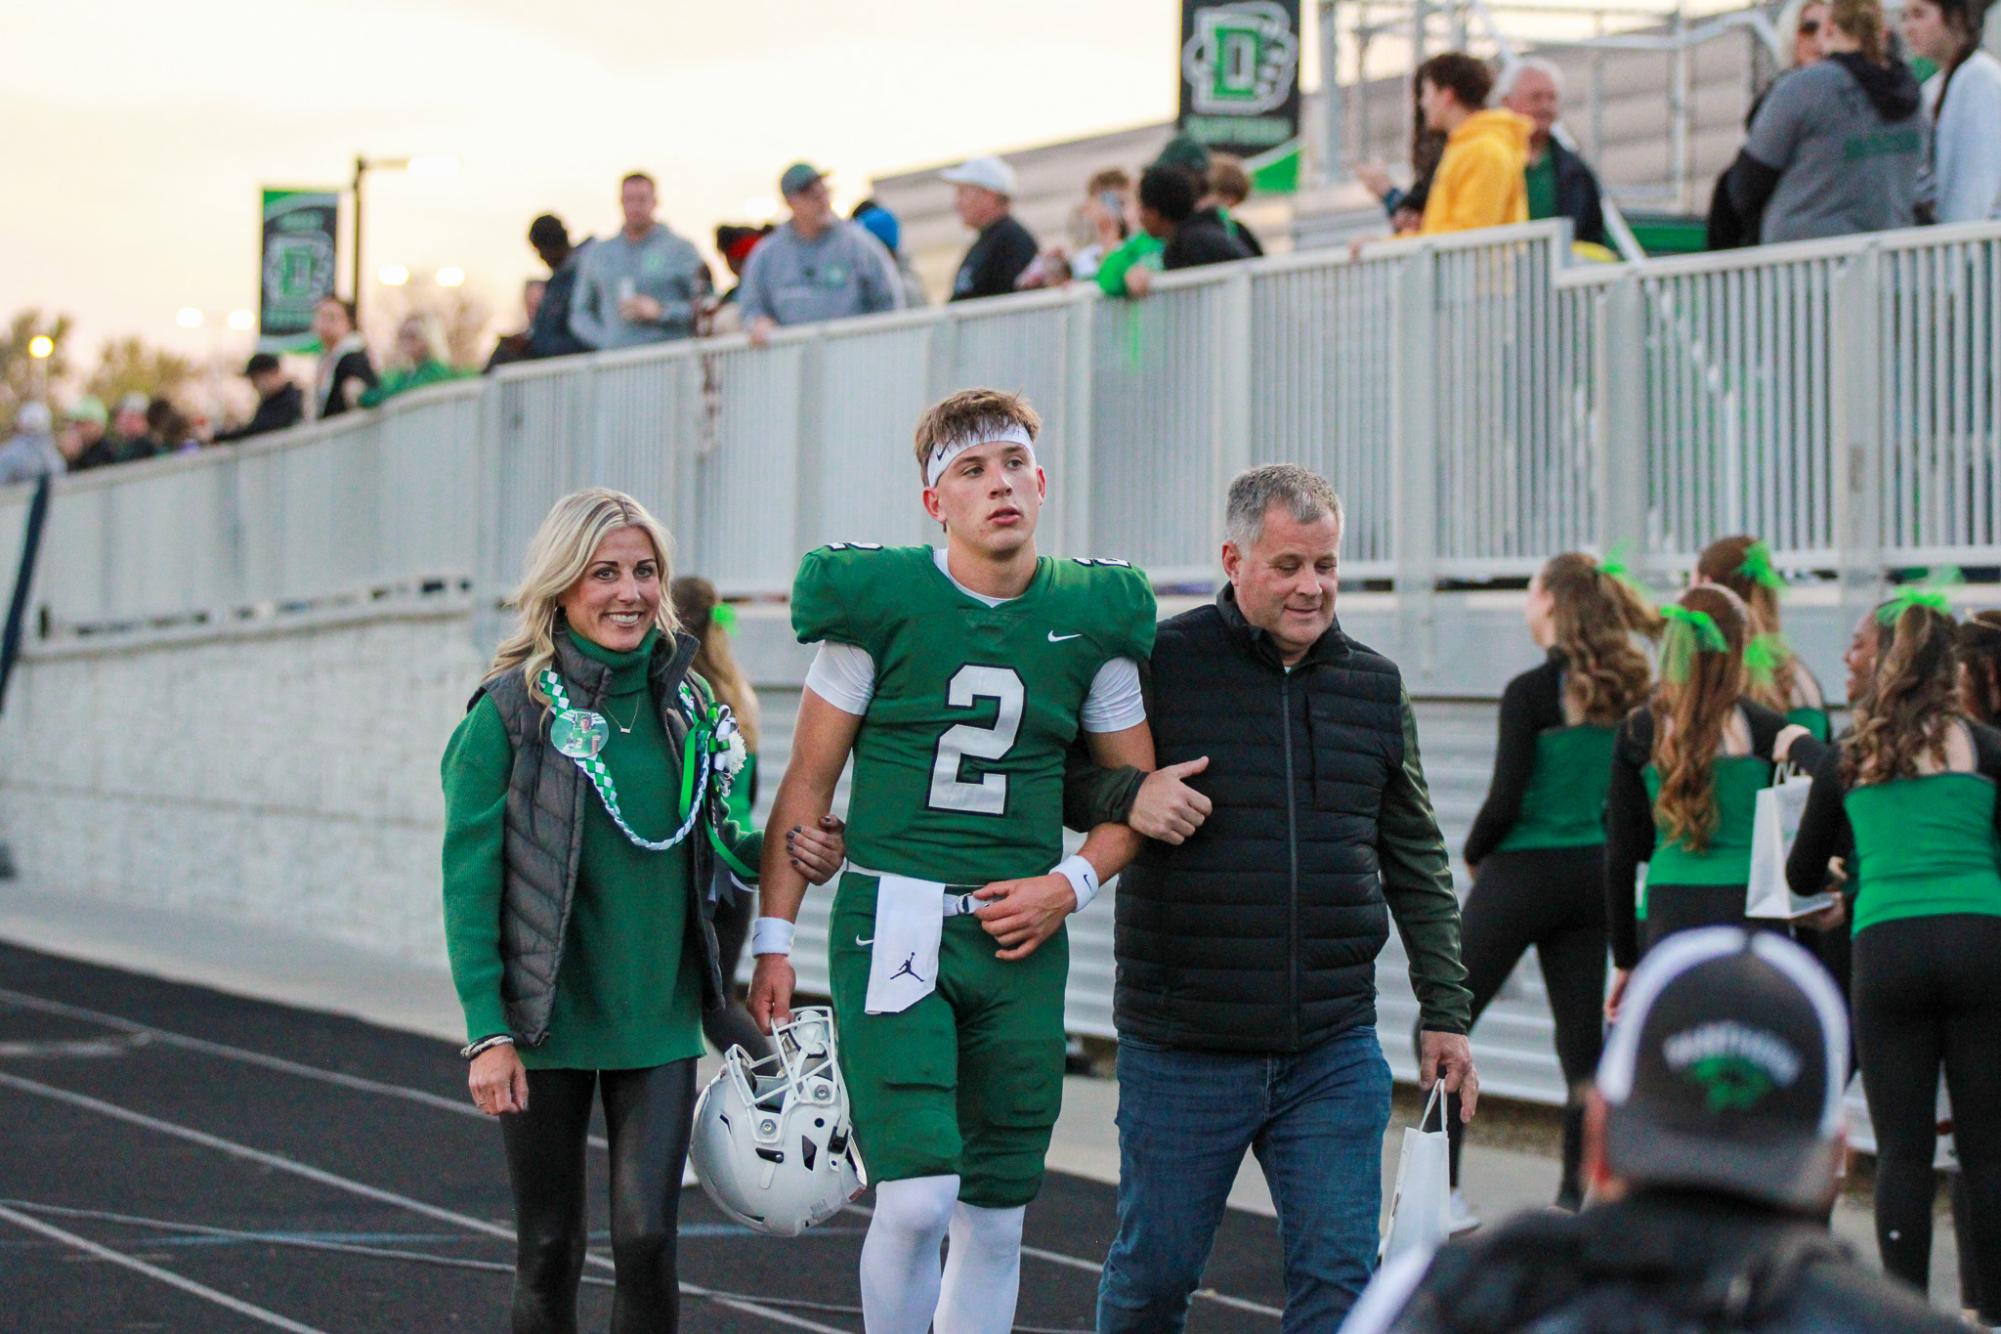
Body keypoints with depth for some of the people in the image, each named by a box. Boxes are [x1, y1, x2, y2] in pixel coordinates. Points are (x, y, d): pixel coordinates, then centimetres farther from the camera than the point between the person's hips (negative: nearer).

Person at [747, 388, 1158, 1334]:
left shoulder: (1092, 618, 5)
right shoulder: (879, 603, -4)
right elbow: (808, 782, 2)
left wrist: (1072, 882, -3)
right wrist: (773, 938, -1)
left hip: (1019, 935, 4)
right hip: (893, 920, -4)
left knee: (996, 1214, 7)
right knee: (917, 1197, -15)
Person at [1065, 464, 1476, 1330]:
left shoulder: (1374, 687, 10)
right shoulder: (1159, 664, -3)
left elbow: (1417, 863, 15)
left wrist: (1444, 1014, 11)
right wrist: (1126, 796, -20)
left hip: (1334, 1054, 3)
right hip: (1181, 1052, -3)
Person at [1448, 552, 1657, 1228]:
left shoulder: (1531, 692, -14)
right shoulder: (1628, 692, 4)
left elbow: (1505, 800, -15)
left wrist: (1473, 854, 2)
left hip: (1522, 875, -6)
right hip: (1594, 875, 6)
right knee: (1583, 1045, 8)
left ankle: (1441, 1192, 0)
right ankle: (1578, 1196, 5)